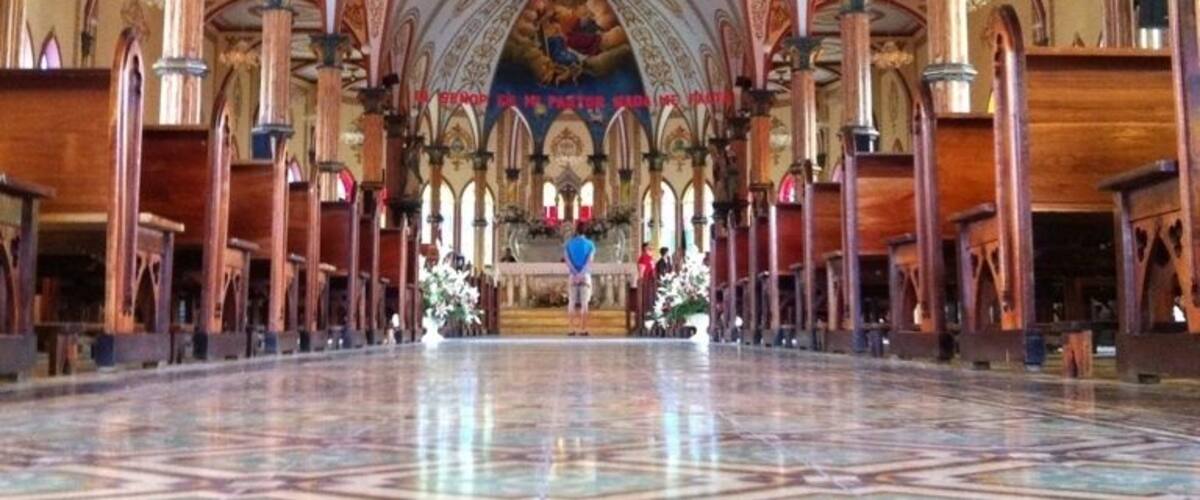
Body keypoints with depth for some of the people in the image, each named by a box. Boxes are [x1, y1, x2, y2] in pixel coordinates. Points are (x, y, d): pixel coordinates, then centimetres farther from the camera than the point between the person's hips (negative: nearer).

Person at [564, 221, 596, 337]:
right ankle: (583, 329, -6)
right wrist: (581, 274, -16)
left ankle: (571, 329, -3)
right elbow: (589, 261, -9)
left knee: (572, 303, 3)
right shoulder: (590, 244, 3)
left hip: (572, 276, 1)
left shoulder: (568, 244, 5)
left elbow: (568, 261, -5)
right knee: (584, 303, -1)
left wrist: (575, 274, -11)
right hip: (585, 276, -1)